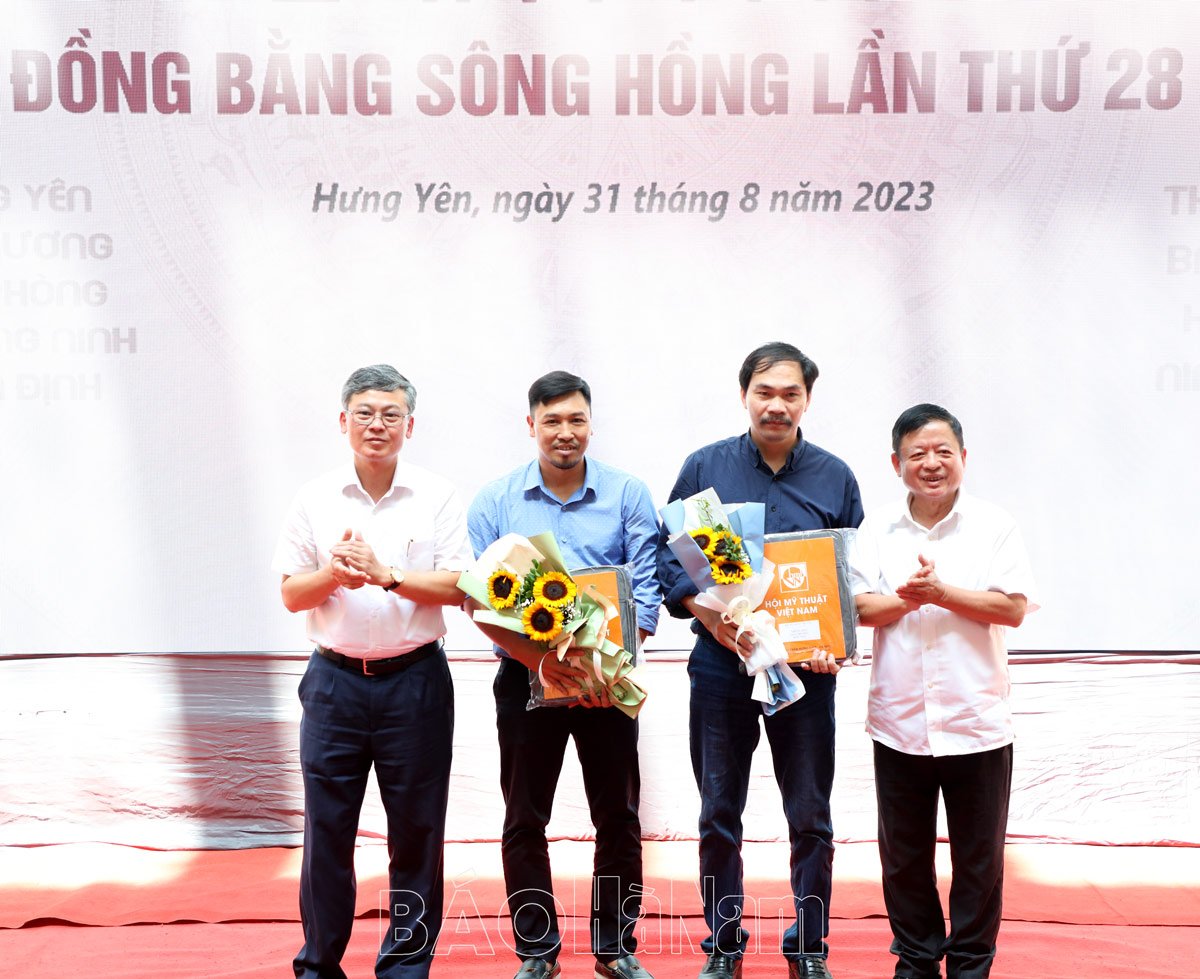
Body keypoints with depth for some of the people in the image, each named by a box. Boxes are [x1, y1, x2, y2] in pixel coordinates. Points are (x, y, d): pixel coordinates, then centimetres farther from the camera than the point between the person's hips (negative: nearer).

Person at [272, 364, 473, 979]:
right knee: (326, 828, 4)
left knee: (416, 829, 5)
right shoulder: (315, 498, 6)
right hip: (335, 679, 1)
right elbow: (291, 595, 5)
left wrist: (387, 574, -17)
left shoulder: (437, 497, 2)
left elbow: (457, 588, -5)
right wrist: (333, 573, -14)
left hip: (415, 680, -1)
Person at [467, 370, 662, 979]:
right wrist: (539, 658, -20)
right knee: (524, 820, 7)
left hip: (609, 680, 0)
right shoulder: (496, 501, 0)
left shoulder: (627, 495, -1)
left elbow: (646, 589, -5)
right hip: (525, 678, 0)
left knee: (618, 817, 7)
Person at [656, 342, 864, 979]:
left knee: (810, 819, 7)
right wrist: (710, 616, -14)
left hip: (806, 666, 0)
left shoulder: (835, 478, 3)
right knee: (719, 816, 8)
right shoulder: (704, 468, 1)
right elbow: (669, 557, 2)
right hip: (720, 663, 0)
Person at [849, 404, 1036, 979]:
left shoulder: (994, 527, -1)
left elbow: (1013, 608, -9)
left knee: (978, 857, 7)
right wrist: (906, 598, -21)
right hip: (899, 723, 2)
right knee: (903, 855, 12)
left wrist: (940, 592, -18)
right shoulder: (877, 530, 5)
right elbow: (859, 608, -2)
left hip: (977, 723, -2)